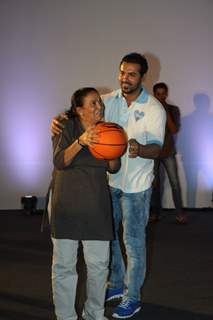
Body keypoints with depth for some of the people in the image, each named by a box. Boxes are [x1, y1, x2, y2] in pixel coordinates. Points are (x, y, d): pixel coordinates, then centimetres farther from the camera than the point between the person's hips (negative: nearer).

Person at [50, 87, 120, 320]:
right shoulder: (66, 128, -5)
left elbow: (113, 168, 8)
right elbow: (60, 161, -18)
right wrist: (80, 142, -34)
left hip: (96, 207, 4)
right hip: (66, 205, -3)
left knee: (99, 265, 7)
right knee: (64, 265, 1)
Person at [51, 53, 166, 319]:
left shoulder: (154, 109, -12)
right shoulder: (108, 100, -2)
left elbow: (156, 148, -16)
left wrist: (140, 150, -40)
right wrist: (58, 119, -27)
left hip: (135, 185, -4)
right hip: (108, 180, 5)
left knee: (133, 242, 5)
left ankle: (132, 298, 21)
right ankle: (117, 284, 38)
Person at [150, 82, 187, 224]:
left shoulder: (174, 109, -2)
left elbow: (174, 130, -15)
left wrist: (166, 111, -19)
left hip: (168, 152, 0)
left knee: (175, 183, -1)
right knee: (155, 183, 6)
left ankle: (179, 212, 11)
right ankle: (155, 212, 19)